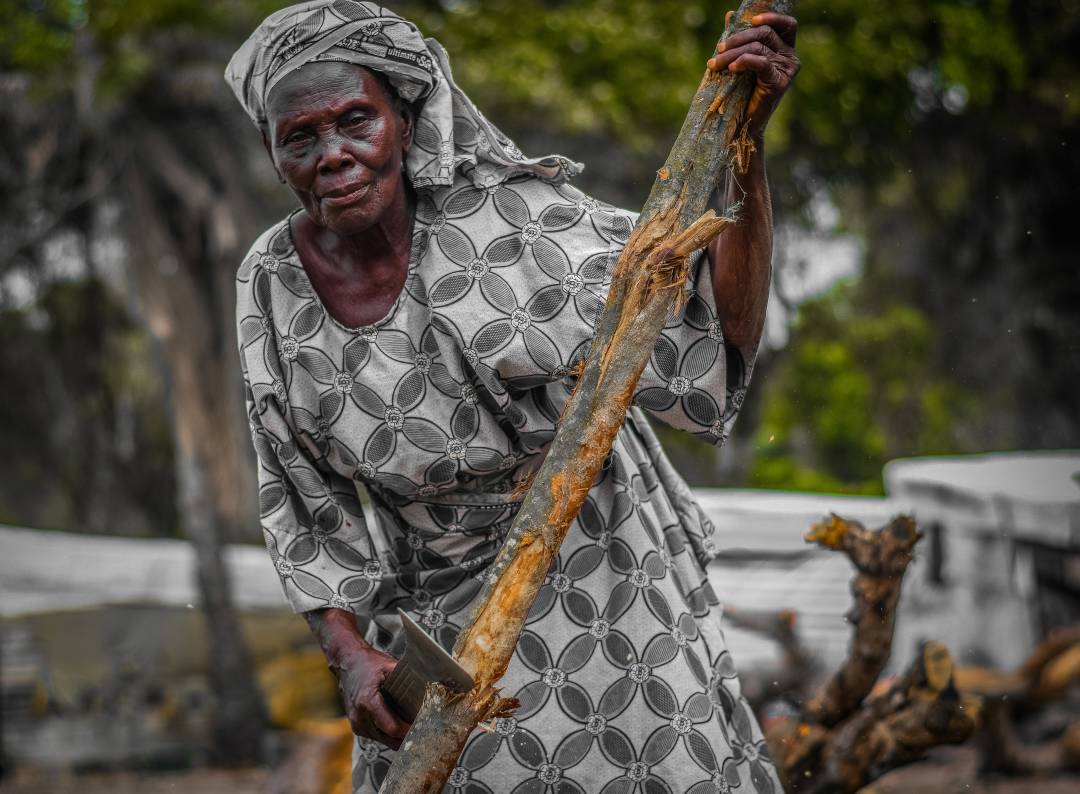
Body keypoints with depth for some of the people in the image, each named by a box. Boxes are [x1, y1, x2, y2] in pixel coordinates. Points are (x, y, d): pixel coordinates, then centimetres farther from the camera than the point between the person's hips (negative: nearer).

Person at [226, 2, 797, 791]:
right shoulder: (272, 285, -10)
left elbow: (710, 350, -25)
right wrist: (350, 653, -12)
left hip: (598, 574, -2)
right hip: (436, 607, 2)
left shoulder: (505, 214, -21)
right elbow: (303, 499, 0)